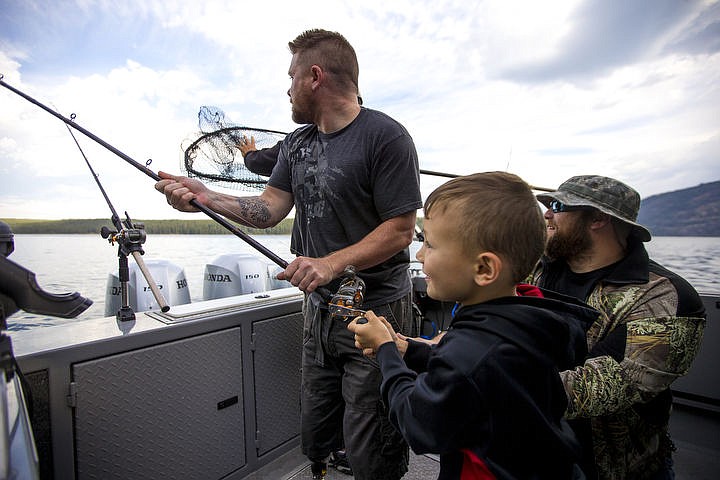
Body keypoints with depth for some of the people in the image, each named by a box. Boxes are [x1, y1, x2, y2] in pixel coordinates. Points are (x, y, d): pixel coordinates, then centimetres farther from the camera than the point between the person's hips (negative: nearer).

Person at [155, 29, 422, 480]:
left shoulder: (386, 136, -12)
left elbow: (400, 230, -16)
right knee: (315, 437, 20)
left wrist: (332, 263, -26)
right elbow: (269, 208, 6)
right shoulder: (296, 143, 12)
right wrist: (205, 196, -6)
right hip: (319, 307, 7)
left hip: (375, 311, -6)